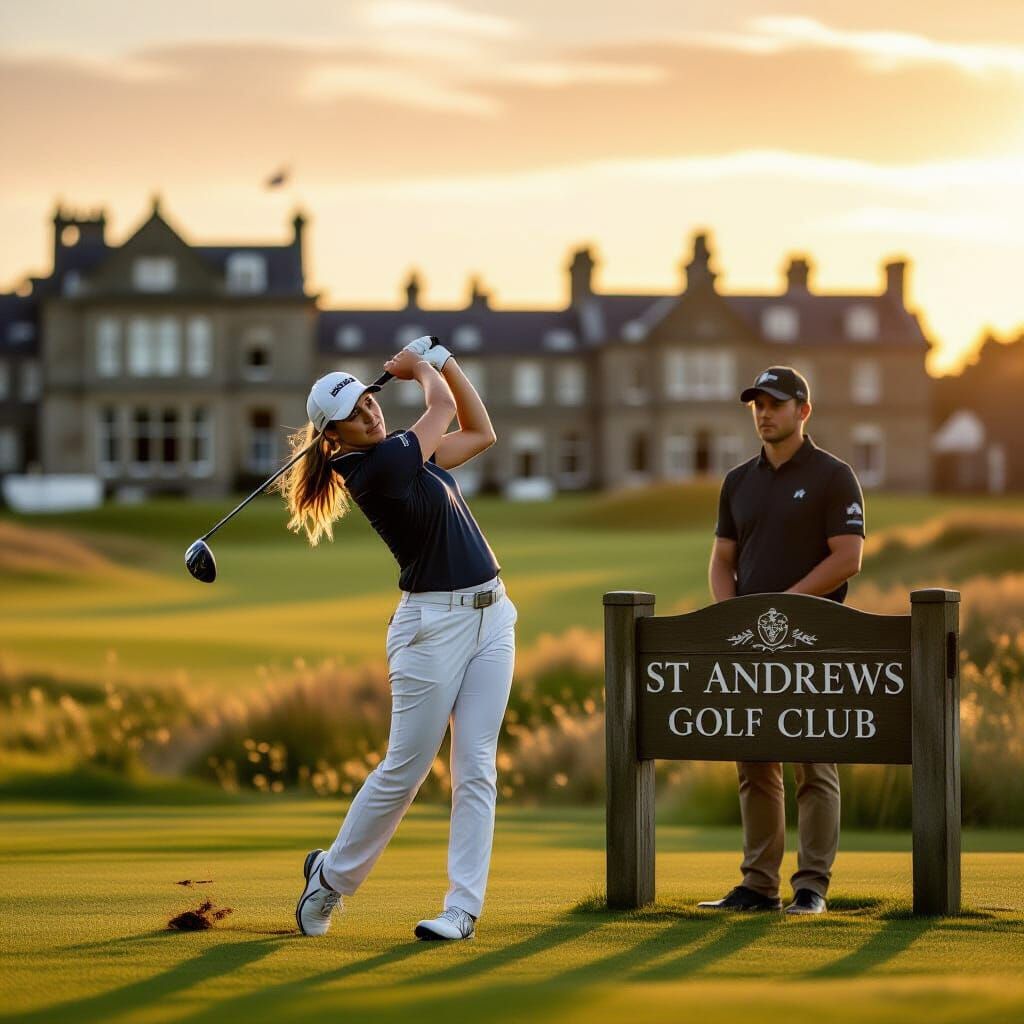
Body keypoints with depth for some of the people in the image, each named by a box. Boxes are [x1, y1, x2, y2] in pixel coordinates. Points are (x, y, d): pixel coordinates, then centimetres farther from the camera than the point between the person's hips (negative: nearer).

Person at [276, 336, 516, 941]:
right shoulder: (375, 467, -15)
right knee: (405, 770, -1)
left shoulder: (406, 453, 11)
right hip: (434, 624, -8)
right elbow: (443, 407, -4)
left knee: (477, 770, 0)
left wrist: (443, 362, 14)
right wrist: (420, 368, 15)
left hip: (490, 616, 8)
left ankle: (464, 907, 0)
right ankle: (332, 875, 19)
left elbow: (480, 432, 21)